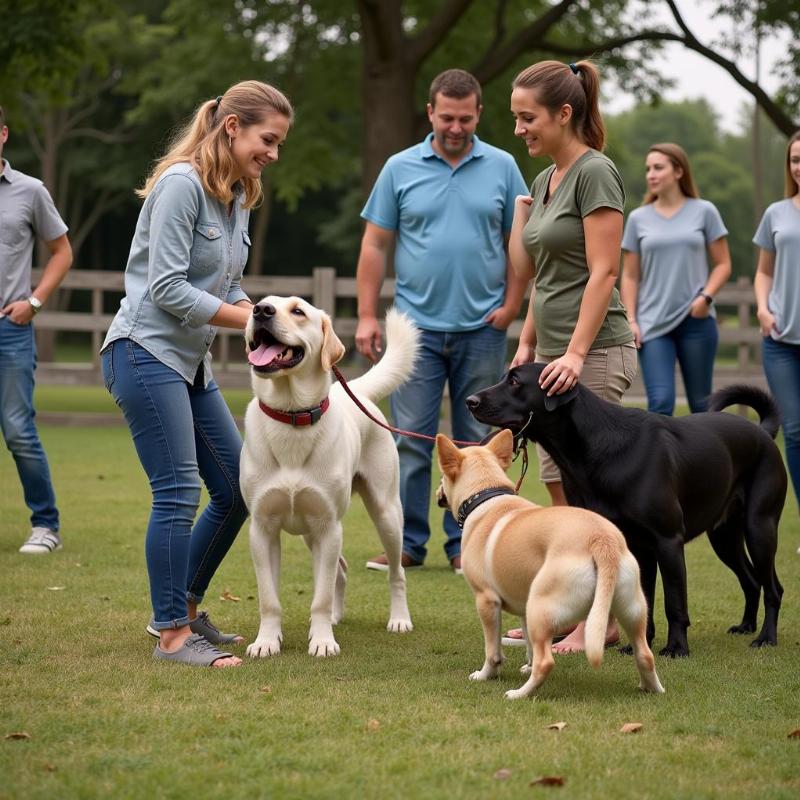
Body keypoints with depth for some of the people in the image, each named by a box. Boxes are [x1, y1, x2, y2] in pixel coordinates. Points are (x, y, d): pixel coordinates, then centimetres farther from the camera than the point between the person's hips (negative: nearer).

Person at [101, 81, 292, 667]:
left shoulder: (237, 196, 12)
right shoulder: (181, 184, -16)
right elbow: (167, 288, -20)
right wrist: (252, 320, -15)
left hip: (191, 362, 9)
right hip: (146, 351, -9)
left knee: (238, 487, 8)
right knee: (179, 493, -11)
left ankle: (182, 607, 21)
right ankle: (172, 635, -3)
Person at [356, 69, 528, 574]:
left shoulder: (502, 168, 4)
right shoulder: (401, 169, 4)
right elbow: (376, 245, 5)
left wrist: (511, 306, -4)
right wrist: (367, 316, 0)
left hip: (482, 329, 0)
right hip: (417, 326, 0)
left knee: (476, 444, 5)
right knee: (411, 440, 0)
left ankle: (465, 545, 12)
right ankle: (407, 541, 7)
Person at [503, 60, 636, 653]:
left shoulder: (595, 172, -10)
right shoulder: (544, 181, 16)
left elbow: (602, 272, -16)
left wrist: (576, 353, -21)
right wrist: (528, 343, 14)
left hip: (594, 353, -9)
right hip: (553, 351, 9)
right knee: (561, 490, 9)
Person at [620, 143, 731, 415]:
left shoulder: (704, 212, 4)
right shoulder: (638, 218, 7)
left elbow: (723, 264, 7)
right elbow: (630, 276, 10)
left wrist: (706, 296, -9)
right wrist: (631, 320, 0)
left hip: (696, 321, 0)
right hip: (653, 323, 0)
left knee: (701, 403, 5)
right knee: (660, 402, -12)